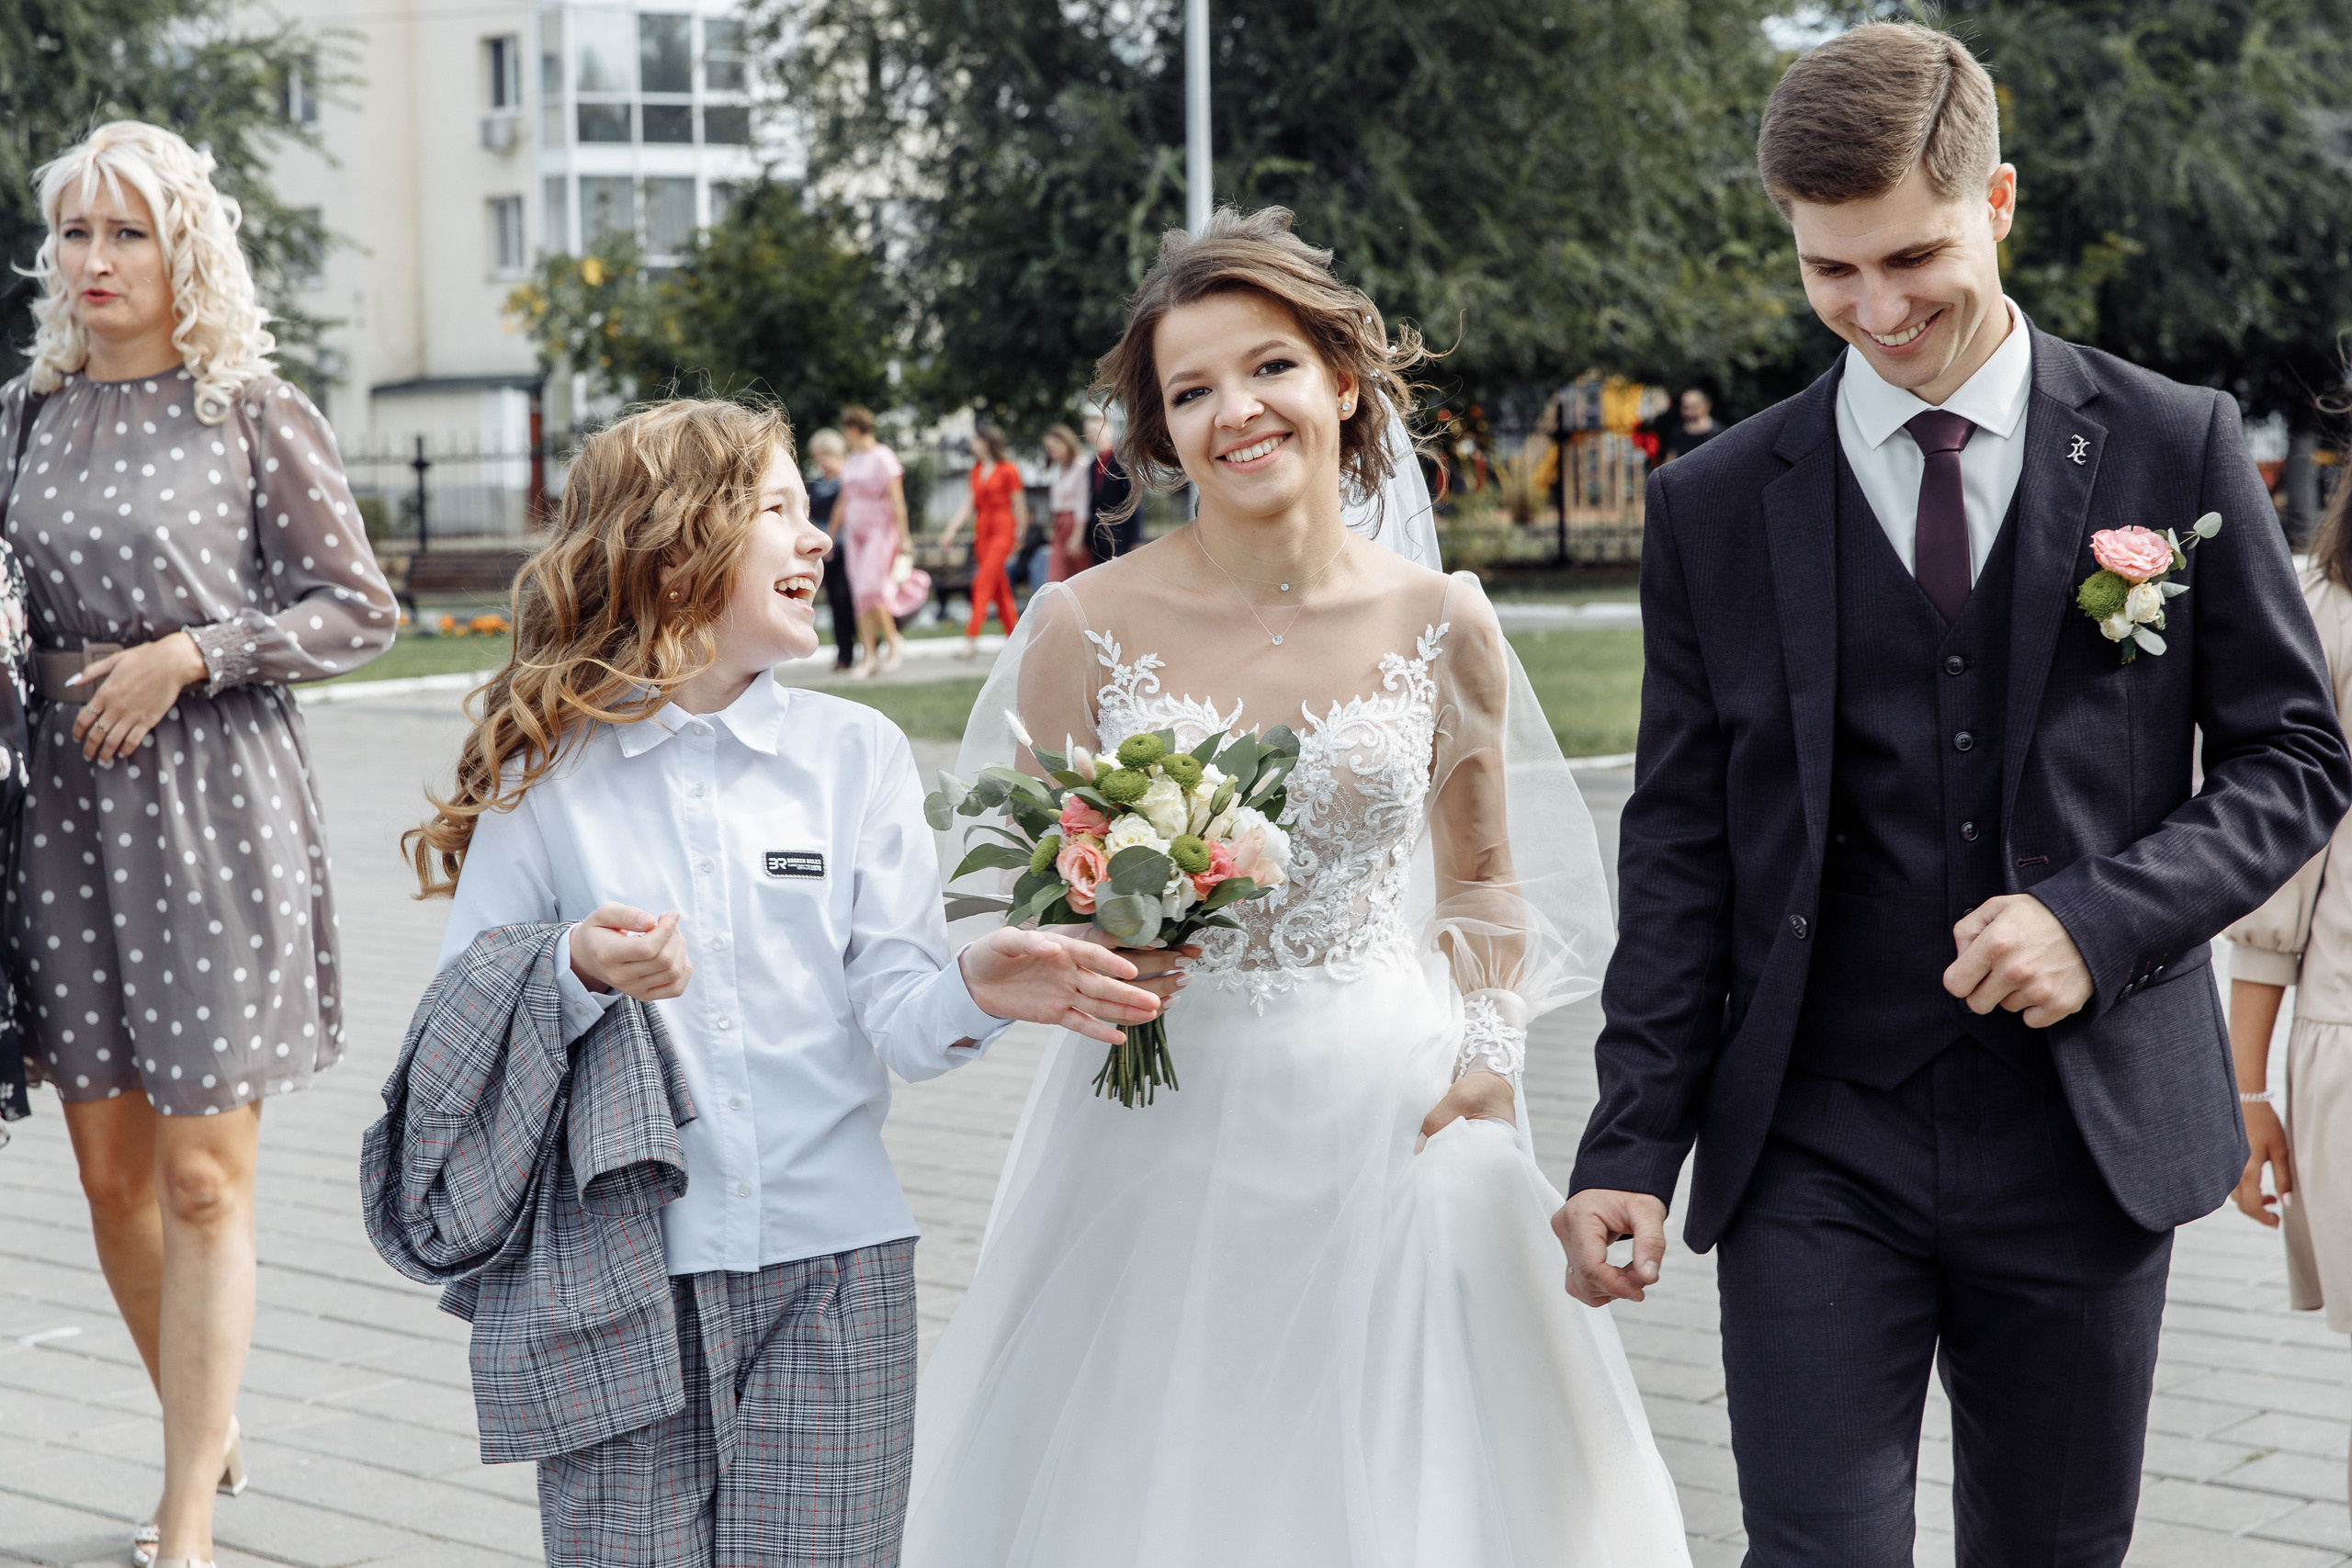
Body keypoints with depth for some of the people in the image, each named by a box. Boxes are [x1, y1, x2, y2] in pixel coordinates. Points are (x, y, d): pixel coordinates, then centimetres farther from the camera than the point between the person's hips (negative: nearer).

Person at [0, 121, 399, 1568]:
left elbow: (359, 611, -2)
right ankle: (210, 1433, 30)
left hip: (212, 796, -5)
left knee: (203, 1176, -4)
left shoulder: (257, 414, -2)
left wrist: (188, 655, -12)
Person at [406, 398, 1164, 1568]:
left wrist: (975, 989, -22)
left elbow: (891, 1014, -1)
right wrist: (579, 975, -19)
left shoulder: (856, 752, 7)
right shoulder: (544, 768, 1)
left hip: (831, 1264, 2)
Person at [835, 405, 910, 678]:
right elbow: (843, 501, 23)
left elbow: (896, 499, -12)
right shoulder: (852, 462, 16)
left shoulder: (883, 458, -7)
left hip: (880, 530, -7)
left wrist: (903, 536, -17)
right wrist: (832, 535, 23)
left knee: (870, 589, -17)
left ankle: (894, 643, -1)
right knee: (860, 594, 0)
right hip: (855, 532, 7)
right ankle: (868, 654, 0)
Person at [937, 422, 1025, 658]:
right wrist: (952, 530, 4)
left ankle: (971, 640, -19)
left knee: (984, 583, -15)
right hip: (982, 531, 7)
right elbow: (969, 503, 12)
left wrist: (1020, 536, 2)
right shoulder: (977, 470, 12)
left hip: (1002, 530, -7)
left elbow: (1019, 506, -2)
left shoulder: (1007, 470, -7)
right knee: (998, 588, 8)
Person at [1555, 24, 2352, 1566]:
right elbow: (1681, 849, 4)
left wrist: (2101, 917, -13)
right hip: (1815, 1160, 0)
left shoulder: (2176, 447, 1)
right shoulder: (1716, 504, 3)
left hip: (2087, 1140, 1)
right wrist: (1631, 1146, -3)